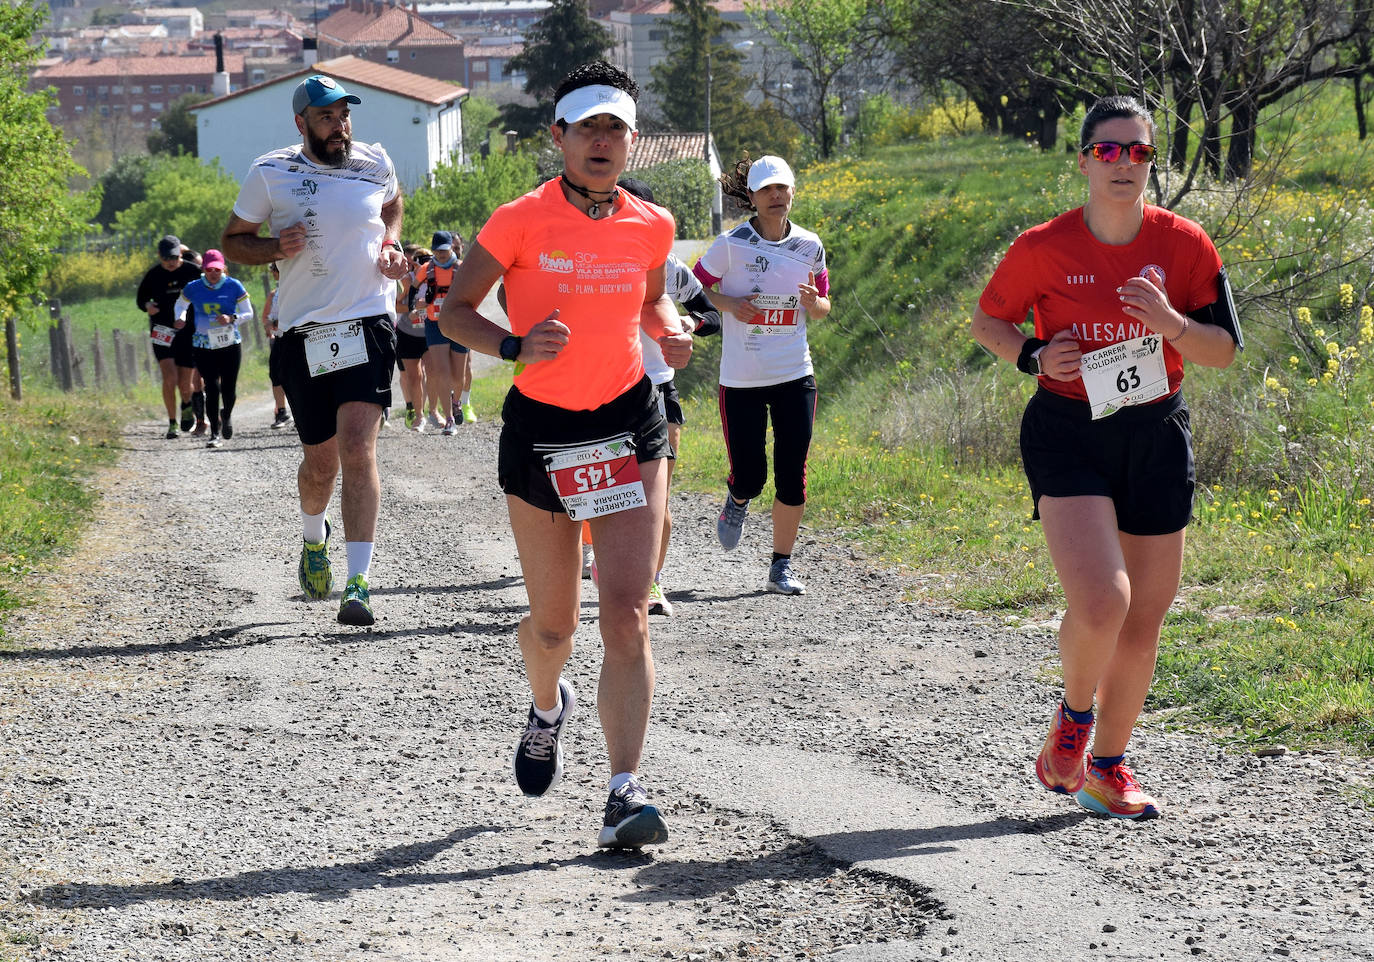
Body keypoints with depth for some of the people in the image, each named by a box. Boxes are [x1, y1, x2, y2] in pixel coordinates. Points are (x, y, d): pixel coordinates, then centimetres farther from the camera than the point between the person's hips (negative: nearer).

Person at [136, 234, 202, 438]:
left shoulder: (192, 272, -4)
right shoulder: (153, 275, -2)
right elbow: (140, 298, 10)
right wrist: (147, 306, -14)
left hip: (186, 331, 0)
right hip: (162, 332, 0)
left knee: (184, 384, 3)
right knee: (170, 378, -16)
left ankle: (187, 406, 38)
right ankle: (172, 423, -3)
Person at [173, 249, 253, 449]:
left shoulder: (234, 286, -3)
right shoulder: (193, 289, 1)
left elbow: (248, 313, 2)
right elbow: (180, 305, 20)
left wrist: (232, 318, -17)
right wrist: (180, 319, -2)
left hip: (230, 344, 0)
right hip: (204, 347, 0)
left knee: (229, 388, -1)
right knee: (212, 388, -9)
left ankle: (227, 415, 34)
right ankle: (215, 433, -2)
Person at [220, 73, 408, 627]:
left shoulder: (374, 163, 6)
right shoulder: (270, 174, 0)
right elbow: (233, 241, 10)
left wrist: (390, 245, 9)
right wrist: (275, 248, -10)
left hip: (368, 323, 0)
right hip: (304, 332, 0)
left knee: (358, 450, -15)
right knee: (321, 461, 8)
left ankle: (359, 583, -17)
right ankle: (313, 536, 43)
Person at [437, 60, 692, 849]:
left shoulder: (651, 226, 2)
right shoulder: (523, 220, -10)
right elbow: (454, 310, -4)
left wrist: (671, 332, -1)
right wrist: (514, 345, -22)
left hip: (629, 421, 2)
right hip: (540, 427, -1)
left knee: (628, 614, -14)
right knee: (554, 625, 10)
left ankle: (626, 793, -18)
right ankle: (548, 709, 46)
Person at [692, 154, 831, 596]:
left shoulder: (810, 247, 3)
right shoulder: (731, 244, -7)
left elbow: (823, 307, 14)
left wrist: (814, 303, -10)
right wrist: (729, 304, -15)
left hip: (795, 377, 2)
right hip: (741, 379, -2)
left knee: (792, 476, -1)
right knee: (749, 477, -3)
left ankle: (781, 567, 12)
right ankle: (738, 499, 36)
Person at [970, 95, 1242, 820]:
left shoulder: (1184, 244, -2)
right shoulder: (1043, 249, -7)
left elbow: (1224, 350, 2)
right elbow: (987, 320, 9)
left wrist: (1170, 322, -18)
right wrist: (1032, 356, -11)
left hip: (1157, 437, 3)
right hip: (1068, 435, -3)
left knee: (1143, 617, 7)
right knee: (1101, 600, -22)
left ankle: (1107, 766, 25)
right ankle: (1073, 716, 9)